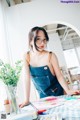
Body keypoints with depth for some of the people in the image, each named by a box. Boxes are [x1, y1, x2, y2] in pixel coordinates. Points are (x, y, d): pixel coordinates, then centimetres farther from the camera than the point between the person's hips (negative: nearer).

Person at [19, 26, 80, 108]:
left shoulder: (50, 56, -18)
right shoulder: (27, 56, -11)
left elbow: (59, 76, -13)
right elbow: (27, 78, -10)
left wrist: (68, 91, -27)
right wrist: (27, 100, -12)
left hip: (56, 93, -2)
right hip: (43, 95, 3)